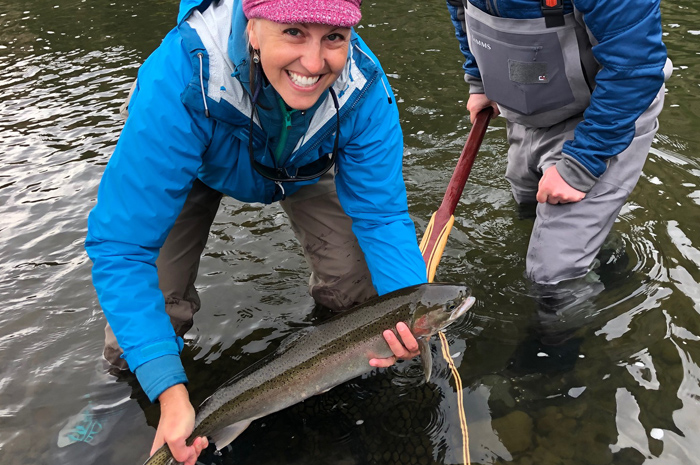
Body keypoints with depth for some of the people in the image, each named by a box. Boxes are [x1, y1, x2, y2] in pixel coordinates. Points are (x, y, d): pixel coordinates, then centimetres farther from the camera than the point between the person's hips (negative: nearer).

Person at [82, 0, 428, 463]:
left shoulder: (364, 89, -34)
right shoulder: (179, 80, -44)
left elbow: (381, 215, -25)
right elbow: (123, 246, -40)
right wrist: (170, 390, -46)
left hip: (302, 169, 2)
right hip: (199, 166, -2)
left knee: (357, 294, -9)